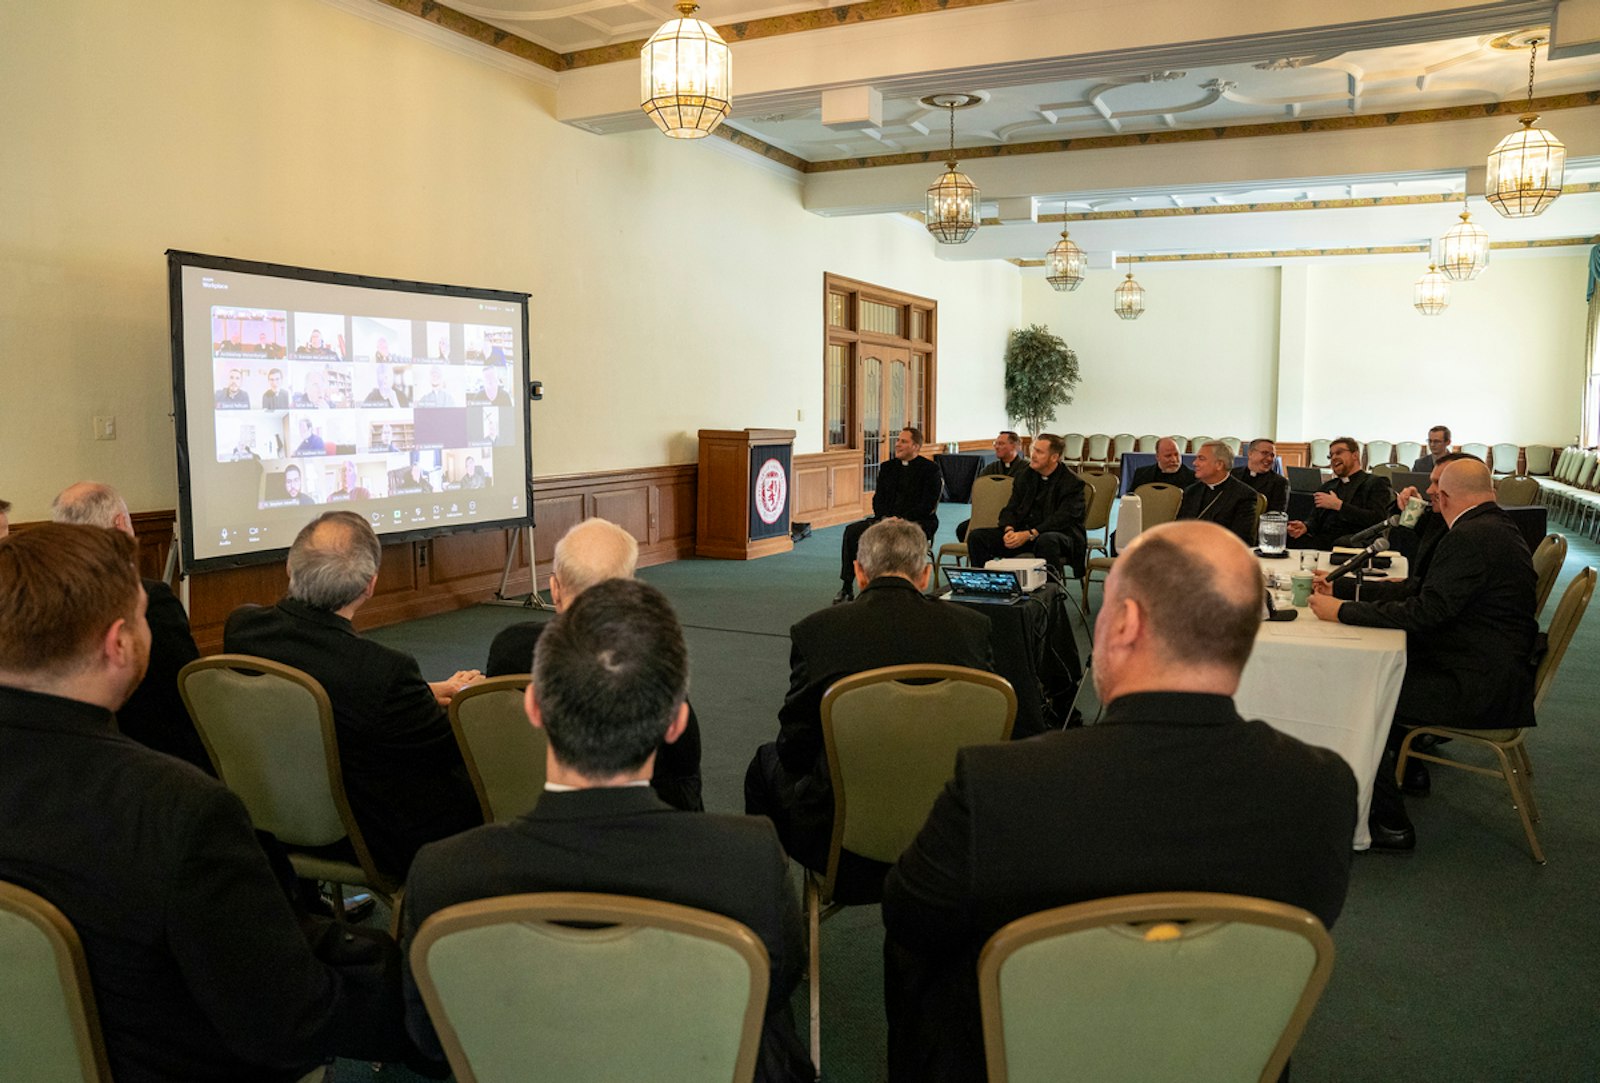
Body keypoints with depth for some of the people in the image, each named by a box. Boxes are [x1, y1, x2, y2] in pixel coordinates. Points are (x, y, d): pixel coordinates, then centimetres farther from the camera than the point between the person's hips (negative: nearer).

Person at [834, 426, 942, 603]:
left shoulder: (930, 469, -1)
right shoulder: (887, 467, 17)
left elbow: (927, 505, -10)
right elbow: (878, 498, 13)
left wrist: (900, 519, -19)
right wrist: (884, 518, -8)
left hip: (917, 522, -5)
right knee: (852, 531, -16)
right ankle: (847, 587, -14)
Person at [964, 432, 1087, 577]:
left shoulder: (1073, 483, -6)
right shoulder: (1026, 476, 11)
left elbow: (1062, 519, -18)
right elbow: (1010, 509, 8)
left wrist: (1029, 534, -28)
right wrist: (1009, 530, -15)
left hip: (1061, 534, -5)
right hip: (1024, 531, 5)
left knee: (1046, 541, -43)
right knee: (976, 537, -11)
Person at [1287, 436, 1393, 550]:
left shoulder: (1377, 483, 9)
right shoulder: (1327, 486, 27)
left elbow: (1376, 519, -6)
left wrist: (1338, 505, -9)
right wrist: (1305, 527, -4)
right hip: (1323, 540, 5)